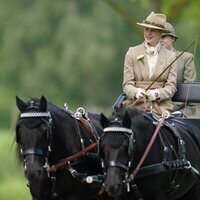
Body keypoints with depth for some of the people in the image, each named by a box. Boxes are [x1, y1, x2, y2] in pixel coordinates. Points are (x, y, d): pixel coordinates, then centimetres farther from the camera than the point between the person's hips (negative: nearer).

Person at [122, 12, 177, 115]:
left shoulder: (170, 56, 11)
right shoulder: (132, 53, 10)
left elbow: (171, 86, 5)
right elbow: (127, 84, 5)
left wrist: (157, 94, -16)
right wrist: (136, 92, -18)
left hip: (162, 105, 0)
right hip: (137, 104, 0)